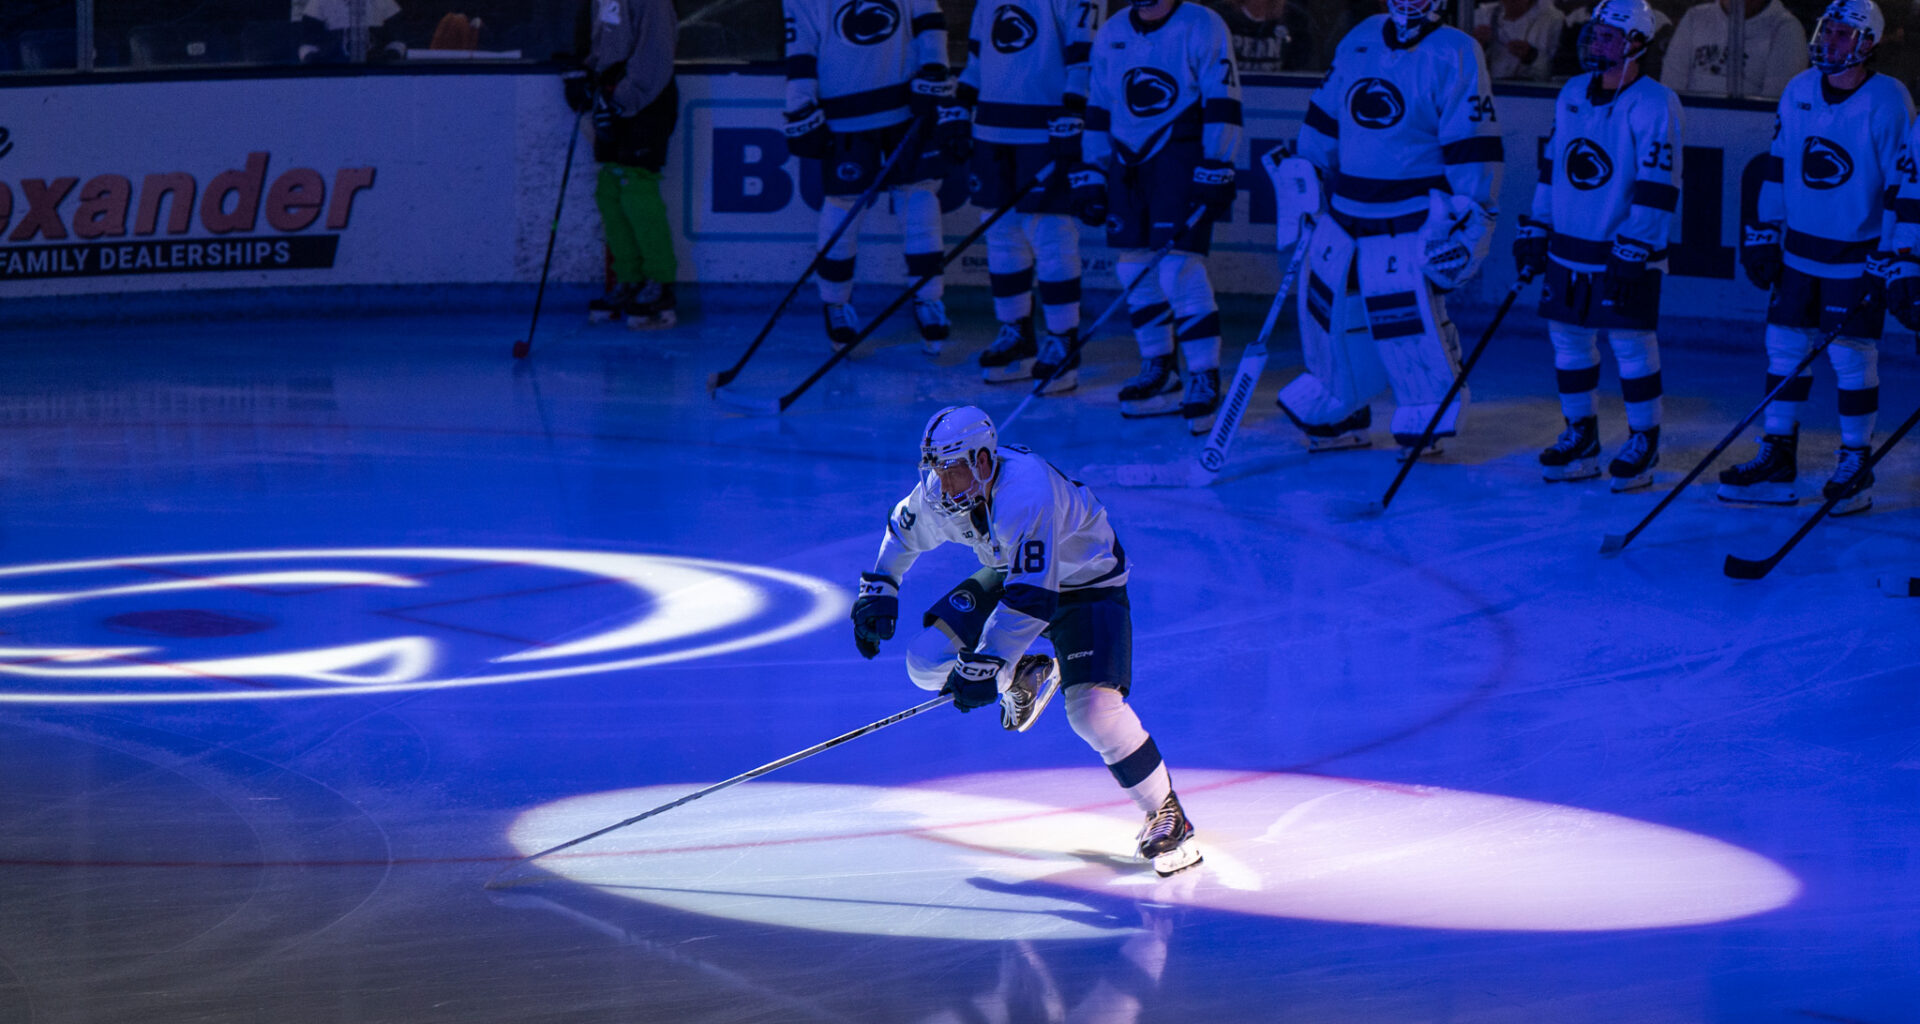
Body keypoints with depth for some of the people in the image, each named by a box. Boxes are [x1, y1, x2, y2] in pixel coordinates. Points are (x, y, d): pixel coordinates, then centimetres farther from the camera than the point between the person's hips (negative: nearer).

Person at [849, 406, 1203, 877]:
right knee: (927, 661, -9)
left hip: (1089, 584, -7)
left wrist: (986, 666, -41)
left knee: (1094, 708, -24)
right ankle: (1024, 677, 20)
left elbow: (1032, 597, -42)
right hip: (1012, 573, 7)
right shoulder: (939, 491, -15)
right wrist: (878, 590, 7)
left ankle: (1165, 813, -6)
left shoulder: (1027, 492, -39)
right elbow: (905, 529, 10)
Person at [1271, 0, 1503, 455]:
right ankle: (1338, 417, 25)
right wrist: (1303, 182, 17)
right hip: (1345, 217, 6)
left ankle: (1426, 422, 5)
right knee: (1329, 312, 8)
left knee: (1413, 331, -12)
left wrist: (1466, 221, -16)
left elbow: (1474, 147, -13)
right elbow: (1325, 119, 19)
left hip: (1413, 225, -6)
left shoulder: (1455, 57, -10)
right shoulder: (1359, 41, 9)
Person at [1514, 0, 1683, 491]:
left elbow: (1658, 187, -17)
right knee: (1568, 339, 9)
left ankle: (1643, 444, 9)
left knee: (1632, 345, -4)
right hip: (1568, 248, 7)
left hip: (1627, 252, -7)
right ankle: (1580, 437, 21)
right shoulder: (1572, 94, 9)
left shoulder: (1654, 105, -13)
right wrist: (1534, 229, 14)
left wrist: (1632, 254, -20)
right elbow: (1552, 164, 18)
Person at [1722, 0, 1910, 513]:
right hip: (1799, 249, 6)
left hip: (1856, 255, -6)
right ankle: (1777, 461, 15)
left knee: (1853, 358, -3)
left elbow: (1902, 184, -13)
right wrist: (1762, 234, 10)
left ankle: (1855, 468, 9)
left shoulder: (1888, 103, -13)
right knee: (1785, 348, 7)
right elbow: (1778, 166, 13)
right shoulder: (1797, 93, 4)